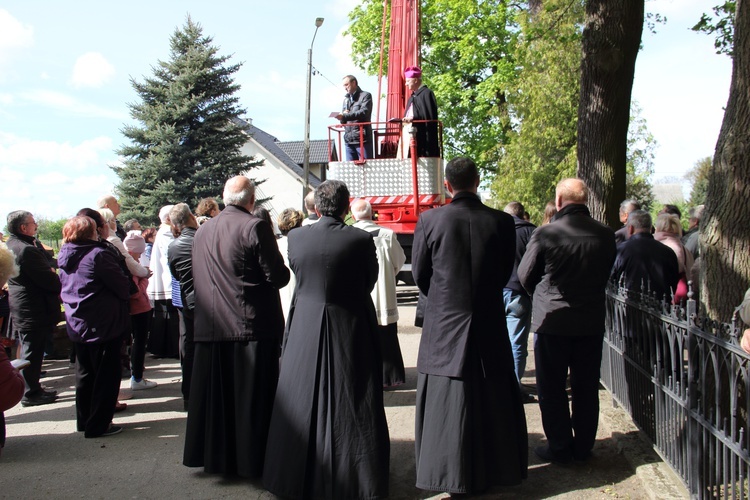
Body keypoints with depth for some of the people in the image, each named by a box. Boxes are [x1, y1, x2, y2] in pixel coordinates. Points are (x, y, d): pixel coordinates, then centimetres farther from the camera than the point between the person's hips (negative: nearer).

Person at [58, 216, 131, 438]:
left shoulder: (65, 258, 6)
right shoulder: (98, 254, -18)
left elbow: (63, 289, 17)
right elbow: (122, 285, -16)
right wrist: (127, 294, 5)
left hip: (77, 325, 8)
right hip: (104, 324, -8)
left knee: (85, 373, 18)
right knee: (106, 374, 2)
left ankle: (84, 420, 28)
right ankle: (98, 425, 6)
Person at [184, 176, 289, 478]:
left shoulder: (202, 231, 7)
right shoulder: (255, 227, -12)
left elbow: (196, 279, 15)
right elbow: (278, 277, -13)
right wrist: (284, 269, 8)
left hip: (210, 326, 5)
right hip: (252, 326, -5)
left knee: (216, 394, 14)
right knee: (252, 396, 5)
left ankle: (215, 456, 26)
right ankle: (251, 460, 13)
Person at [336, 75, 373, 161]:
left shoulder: (365, 96, 4)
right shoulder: (346, 99, 23)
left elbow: (364, 112, -14)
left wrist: (345, 116, -22)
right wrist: (342, 118, -4)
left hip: (362, 139, -6)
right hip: (348, 140, 6)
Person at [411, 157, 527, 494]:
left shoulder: (430, 220, -9)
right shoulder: (502, 222, -5)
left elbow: (419, 274, 1)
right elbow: (506, 272, 6)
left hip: (444, 326, -1)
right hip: (490, 324, 2)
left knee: (447, 402, 8)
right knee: (491, 399, 15)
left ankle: (454, 477, 17)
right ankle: (497, 469, 28)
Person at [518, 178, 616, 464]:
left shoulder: (546, 234, -15)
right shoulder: (605, 236, -4)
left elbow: (525, 275, -4)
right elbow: (606, 274, 9)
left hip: (552, 321, -4)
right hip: (592, 320, 4)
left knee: (552, 388, 9)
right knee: (586, 387, 14)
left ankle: (560, 447, 15)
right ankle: (583, 446, 23)